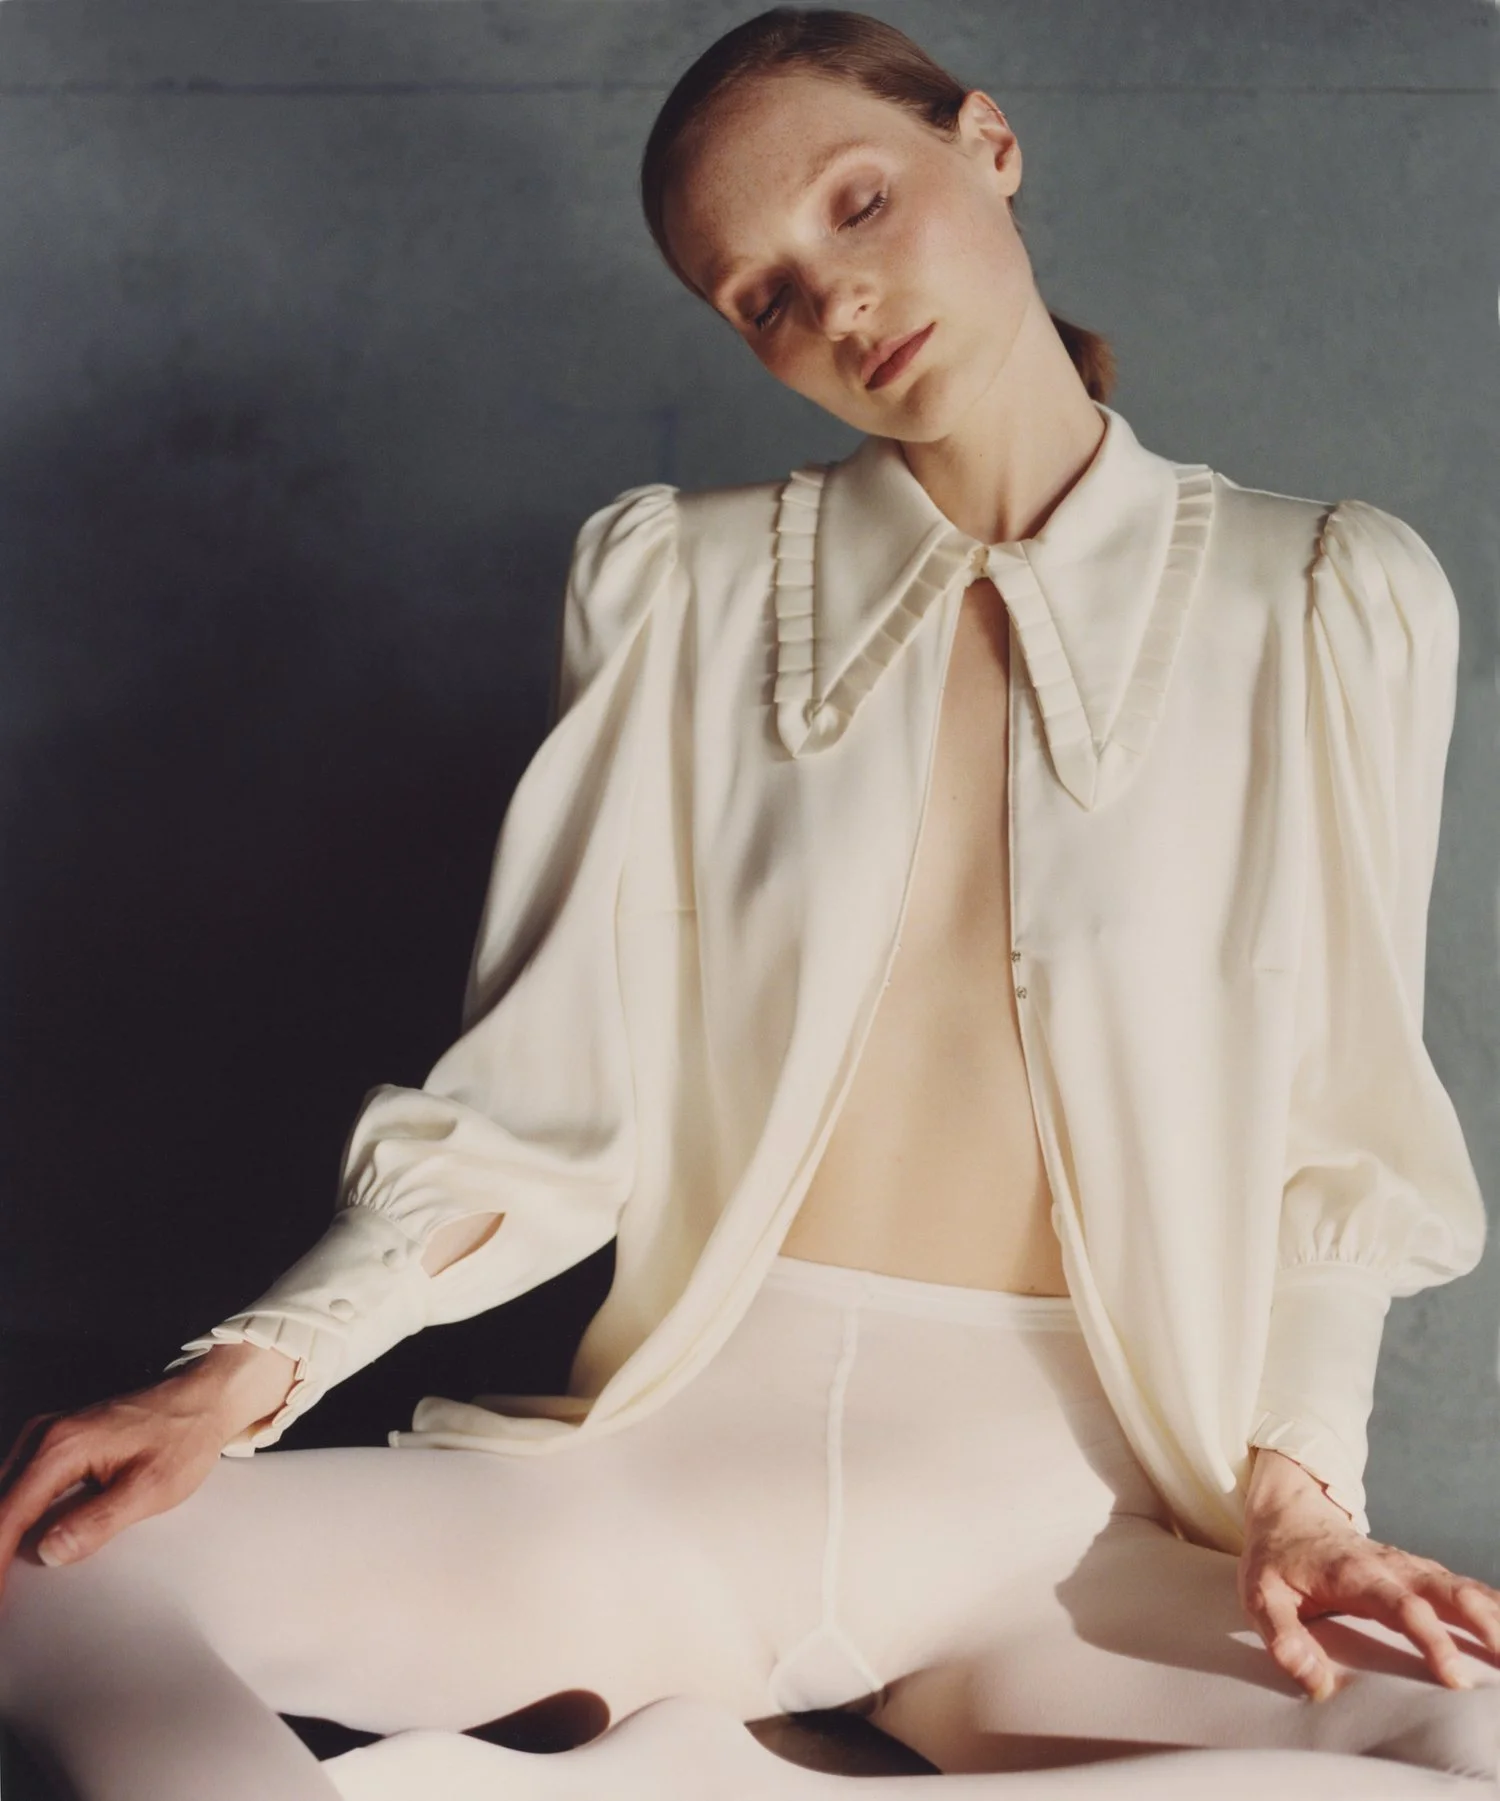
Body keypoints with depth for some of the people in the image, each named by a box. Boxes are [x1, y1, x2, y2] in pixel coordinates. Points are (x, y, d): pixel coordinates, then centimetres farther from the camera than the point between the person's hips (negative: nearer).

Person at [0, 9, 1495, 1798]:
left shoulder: (1326, 603, 5)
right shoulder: (686, 582, 9)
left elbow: (1332, 1131, 6)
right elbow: (553, 1100, 5)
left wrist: (1293, 1481, -9)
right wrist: (248, 1370, -9)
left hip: (1054, 1513, 1)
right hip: (687, 1446, 0)